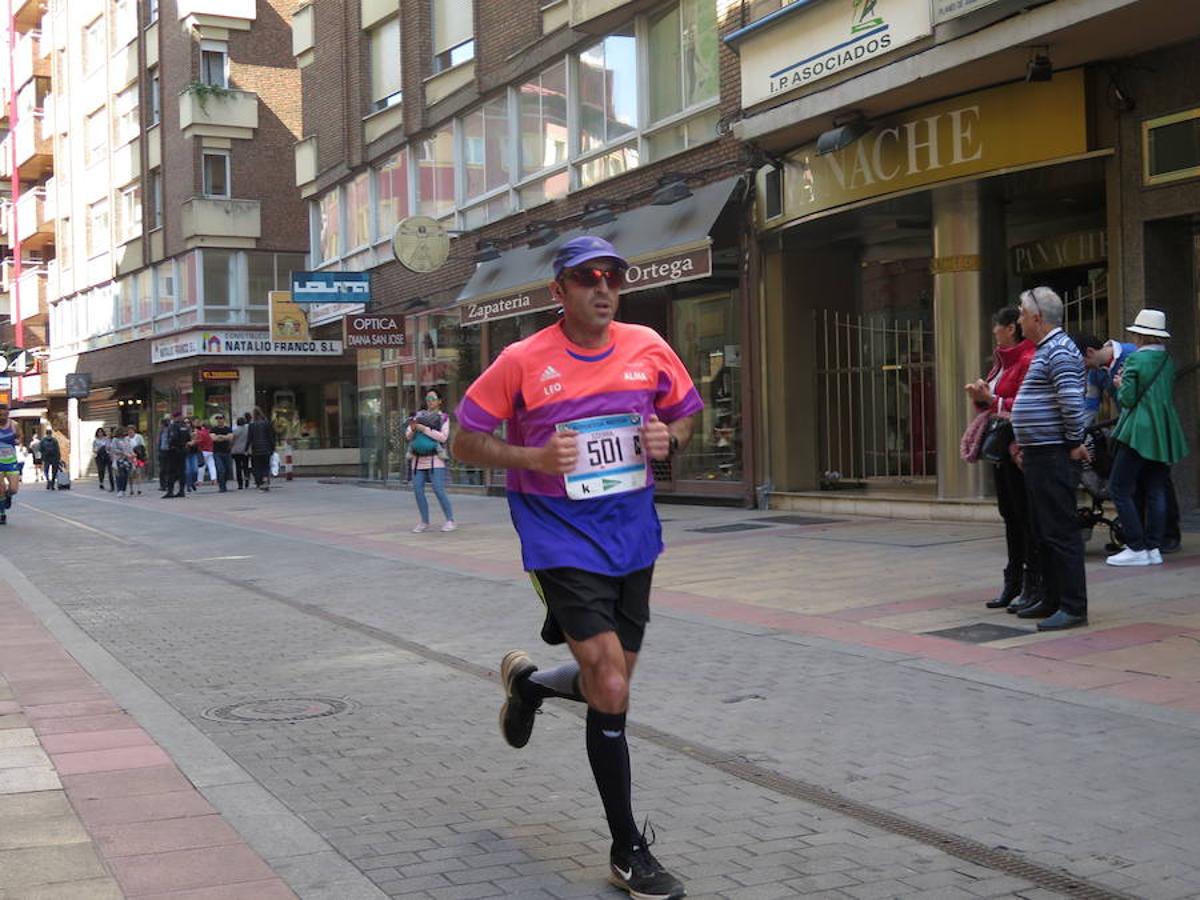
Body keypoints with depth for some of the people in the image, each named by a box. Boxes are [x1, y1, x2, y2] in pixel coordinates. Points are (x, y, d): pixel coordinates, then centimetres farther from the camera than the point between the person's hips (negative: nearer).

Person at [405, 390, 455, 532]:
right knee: (418, 490, -1)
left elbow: (443, 437, -11)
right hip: (418, 459, 4)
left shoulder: (443, 418, 4)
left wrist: (424, 429, -14)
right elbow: (408, 436, 11)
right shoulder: (419, 415, 14)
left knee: (439, 490, -12)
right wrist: (412, 430, -11)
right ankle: (424, 522, 11)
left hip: (435, 459, -4)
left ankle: (450, 521, -2)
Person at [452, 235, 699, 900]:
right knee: (610, 690, -13)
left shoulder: (648, 348, 0)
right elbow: (465, 443, -3)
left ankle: (528, 681, 47)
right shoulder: (523, 361, -9)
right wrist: (535, 458, -20)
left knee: (609, 685, 12)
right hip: (561, 539, -5)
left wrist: (668, 440, -7)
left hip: (631, 535, 5)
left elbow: (685, 415, 16)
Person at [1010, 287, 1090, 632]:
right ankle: (1052, 600, 24)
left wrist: (1075, 444, -17)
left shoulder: (1059, 351, -15)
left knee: (1061, 532, -8)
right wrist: (1024, 442, 21)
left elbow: (1072, 402, -25)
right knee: (1043, 532, 16)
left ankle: (1074, 607, -4)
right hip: (1038, 455, 11)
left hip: (1054, 457, -11)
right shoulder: (1046, 350, 18)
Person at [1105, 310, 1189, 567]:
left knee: (1119, 488, -1)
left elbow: (1127, 399, -13)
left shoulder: (1135, 359, -11)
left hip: (1139, 433, -7)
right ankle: (1154, 548, 9)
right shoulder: (1169, 361, 9)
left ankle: (1137, 548, -5)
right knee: (1156, 491, 9)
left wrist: (1120, 385, 7)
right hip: (1165, 435, 7)